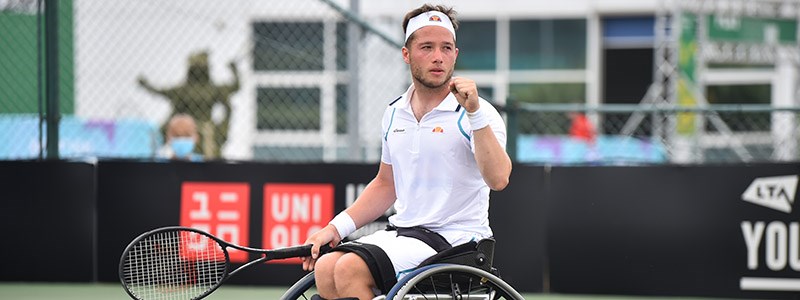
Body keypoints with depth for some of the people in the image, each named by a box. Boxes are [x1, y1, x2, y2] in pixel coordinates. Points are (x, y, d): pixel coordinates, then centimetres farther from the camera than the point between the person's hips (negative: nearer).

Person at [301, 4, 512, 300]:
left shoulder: (478, 113, -7)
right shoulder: (395, 113, 14)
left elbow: (498, 179, -24)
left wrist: (474, 111, -29)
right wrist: (336, 227, 12)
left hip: (453, 240, -7)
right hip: (401, 231, 7)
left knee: (350, 270, -26)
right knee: (325, 269, -19)